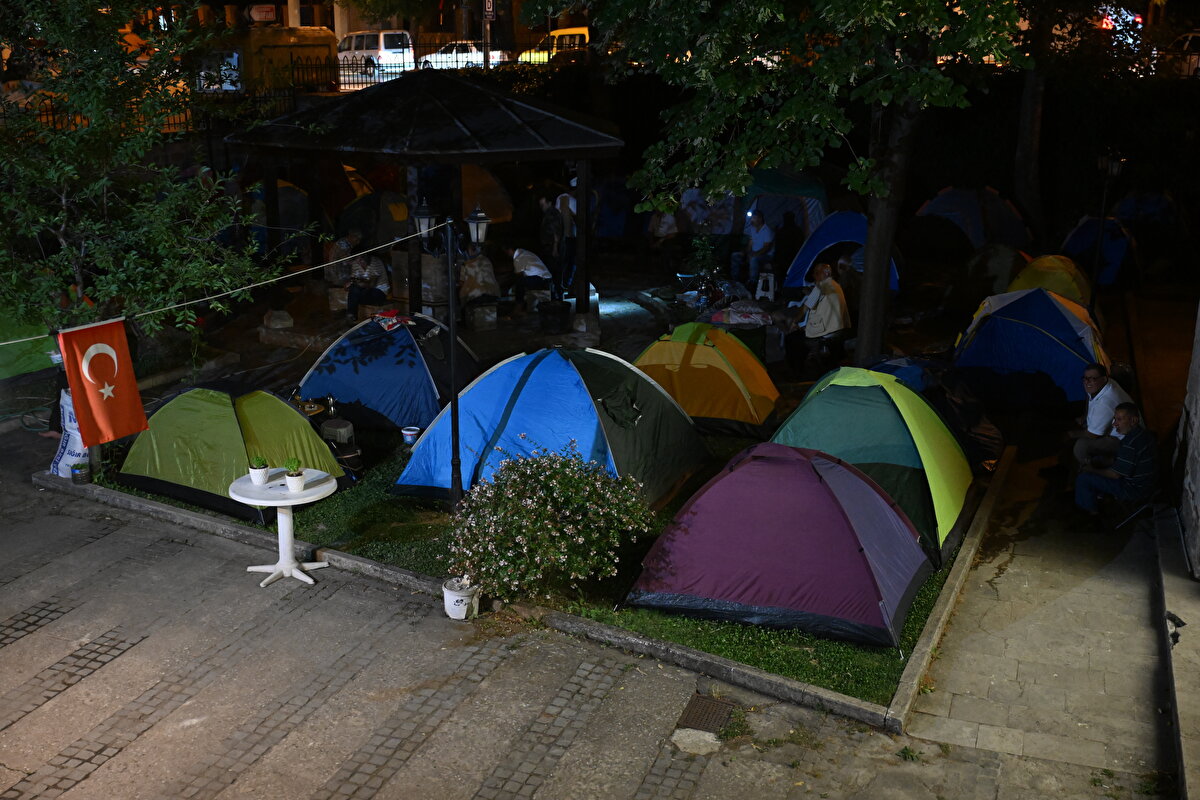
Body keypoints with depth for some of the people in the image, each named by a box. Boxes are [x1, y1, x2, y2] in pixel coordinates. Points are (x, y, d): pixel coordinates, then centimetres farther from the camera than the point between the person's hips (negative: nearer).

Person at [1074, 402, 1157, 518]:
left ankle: (1091, 510, 15)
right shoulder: (1143, 433, 1)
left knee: (1083, 478, -5)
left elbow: (1115, 474, -22)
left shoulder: (1130, 443, -31)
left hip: (1133, 491, -10)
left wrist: (1092, 470, -6)